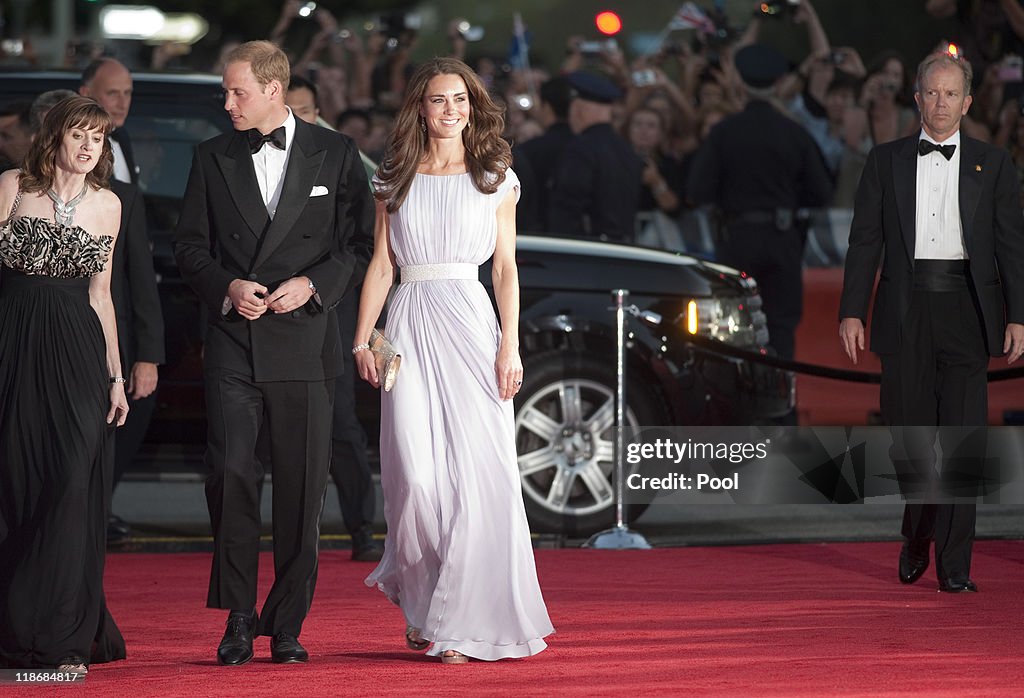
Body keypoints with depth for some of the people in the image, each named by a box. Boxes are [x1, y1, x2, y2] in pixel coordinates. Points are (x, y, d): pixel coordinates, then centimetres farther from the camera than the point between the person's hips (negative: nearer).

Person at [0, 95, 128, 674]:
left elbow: (100, 293, 14)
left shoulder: (107, 205, 9)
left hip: (77, 349, 2)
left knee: (74, 483, -7)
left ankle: (64, 638, -2)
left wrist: (117, 376, 12)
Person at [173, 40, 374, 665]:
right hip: (234, 341, 1)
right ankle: (239, 619, 2)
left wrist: (313, 284, -11)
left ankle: (288, 625, 10)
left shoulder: (335, 154, 4)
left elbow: (363, 242, 4)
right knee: (231, 475, -9)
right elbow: (190, 245, 12)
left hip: (305, 339, -1)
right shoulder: (213, 158, 10)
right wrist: (227, 286, -6)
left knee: (302, 485, 1)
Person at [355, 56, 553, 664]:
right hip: (410, 328, 1)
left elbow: (507, 268, 6)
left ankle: (463, 621, 0)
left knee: (477, 470, -7)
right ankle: (422, 606, 10)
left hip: (469, 323, -1)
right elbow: (382, 265, 12)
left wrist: (511, 347, -3)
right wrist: (363, 340, 3)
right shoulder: (396, 180, 12)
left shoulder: (495, 179, 8)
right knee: (416, 473, -9)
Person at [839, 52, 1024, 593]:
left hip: (965, 309, -1)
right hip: (905, 309, 1)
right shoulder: (886, 161, 10)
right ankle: (916, 537, 29)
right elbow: (865, 240, 8)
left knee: (963, 436, -7)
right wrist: (852, 311, -1)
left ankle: (954, 566, -5)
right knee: (908, 433, 4)